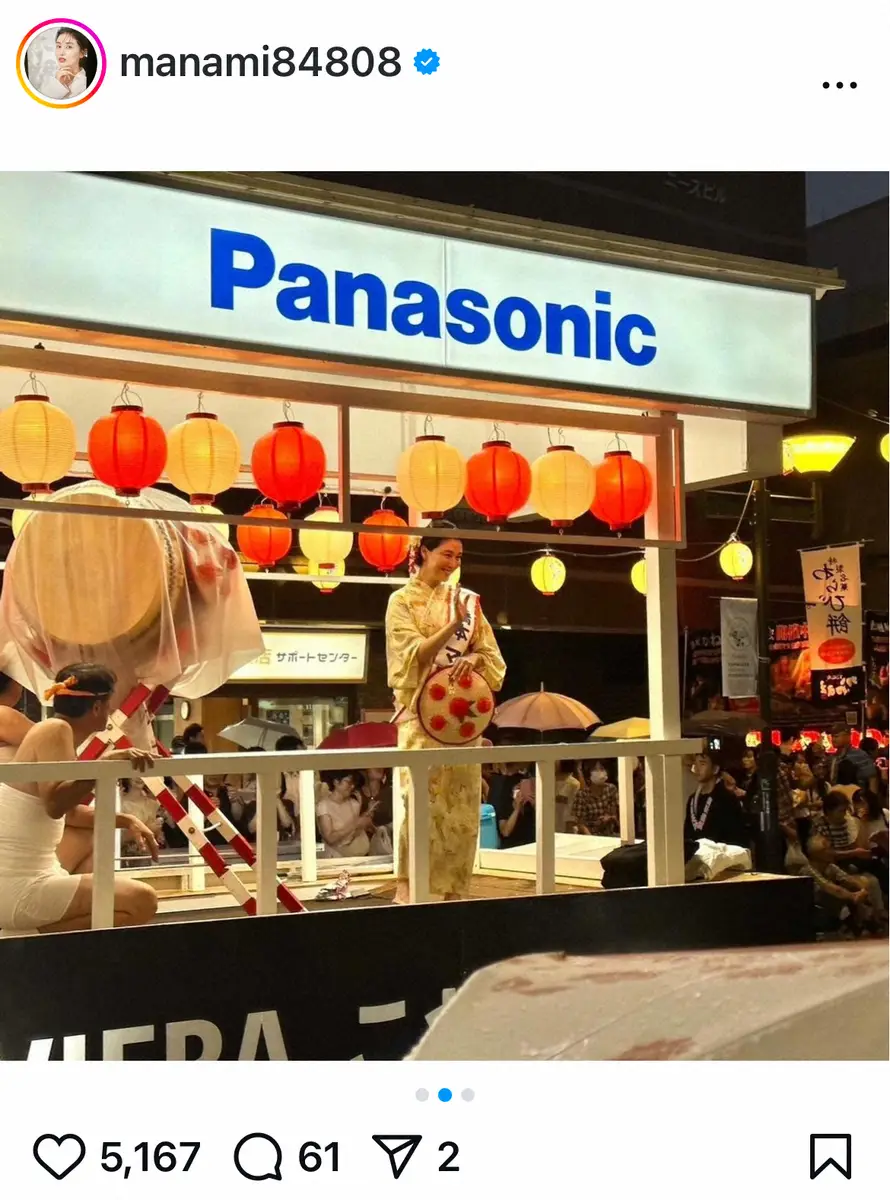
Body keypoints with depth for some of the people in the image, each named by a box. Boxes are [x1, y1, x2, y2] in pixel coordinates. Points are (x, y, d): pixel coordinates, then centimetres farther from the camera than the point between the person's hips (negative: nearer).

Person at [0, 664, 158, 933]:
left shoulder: (55, 732, 14)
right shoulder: (55, 730, -12)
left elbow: (69, 811, 25)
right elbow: (55, 804, -27)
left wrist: (126, 821, 19)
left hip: (25, 876, 10)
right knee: (142, 900, -14)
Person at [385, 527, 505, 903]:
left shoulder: (464, 599, 13)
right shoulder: (402, 600, 1)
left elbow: (491, 653, 10)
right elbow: (414, 655, -11)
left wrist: (472, 658, -12)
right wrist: (453, 625, -23)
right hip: (422, 714, -4)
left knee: (463, 805, 3)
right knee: (422, 802, -12)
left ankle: (454, 889, 10)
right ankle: (412, 890, -6)